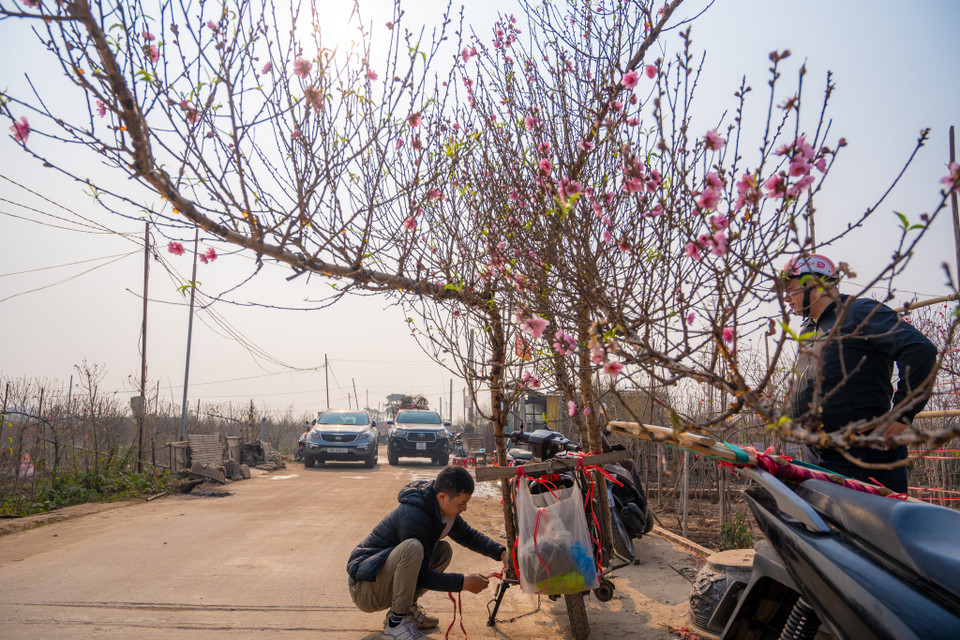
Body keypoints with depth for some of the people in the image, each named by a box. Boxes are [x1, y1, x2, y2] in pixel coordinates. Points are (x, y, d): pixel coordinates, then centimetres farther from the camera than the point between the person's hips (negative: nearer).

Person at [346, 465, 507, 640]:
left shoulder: (442, 508, 1)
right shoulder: (413, 516, -27)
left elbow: (468, 535, 18)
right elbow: (421, 575, -22)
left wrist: (500, 552, 5)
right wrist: (463, 583, -19)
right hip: (365, 586, -9)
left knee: (444, 550, 4)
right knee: (412, 547, -33)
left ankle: (407, 608, 7)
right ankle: (396, 621, -16)